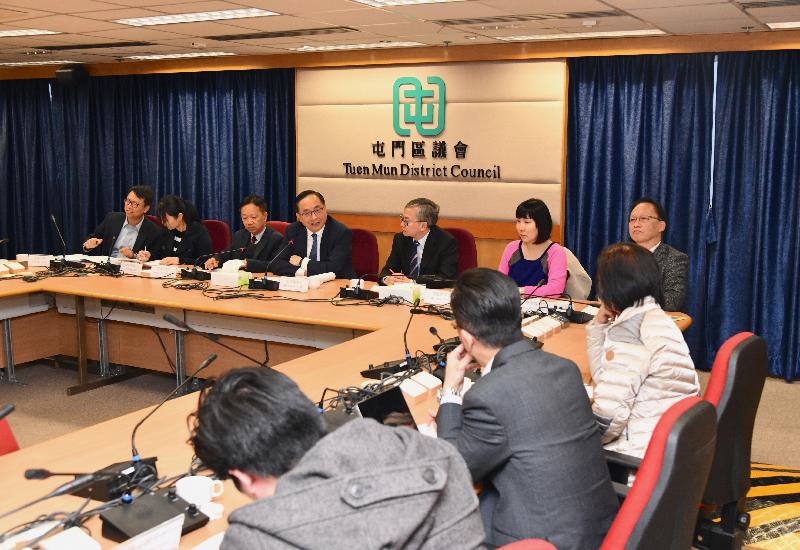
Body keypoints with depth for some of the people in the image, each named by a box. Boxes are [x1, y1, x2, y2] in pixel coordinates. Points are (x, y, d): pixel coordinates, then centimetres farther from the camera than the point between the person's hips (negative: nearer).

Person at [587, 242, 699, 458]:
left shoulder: (626, 331, -16)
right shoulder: (657, 319, 13)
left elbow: (608, 417, -23)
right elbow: (607, 378, 18)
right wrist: (598, 325, 14)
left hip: (645, 453, -9)